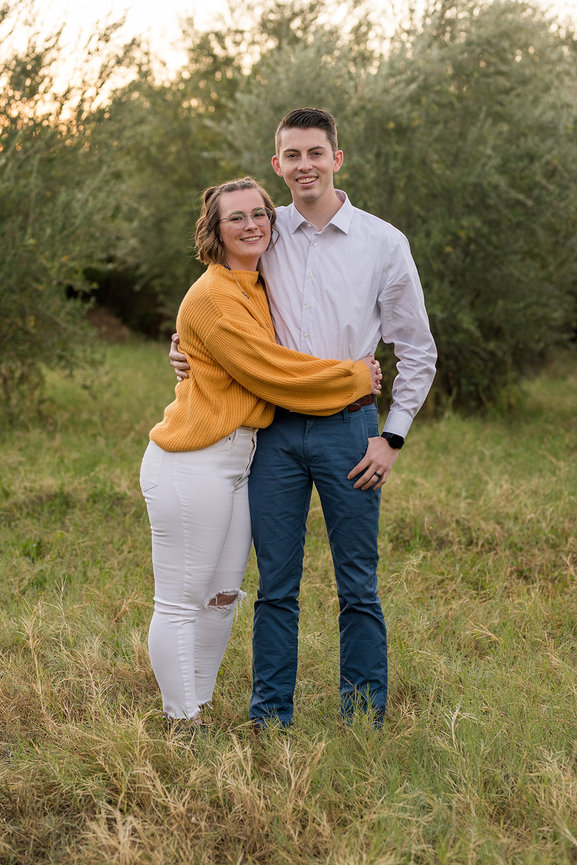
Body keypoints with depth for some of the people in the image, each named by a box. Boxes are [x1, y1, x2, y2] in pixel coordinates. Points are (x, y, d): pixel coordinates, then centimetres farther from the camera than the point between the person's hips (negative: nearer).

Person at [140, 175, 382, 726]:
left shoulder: (259, 287, 13)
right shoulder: (211, 298, -15)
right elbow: (271, 372, -17)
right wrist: (356, 379, -7)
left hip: (239, 462, 10)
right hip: (192, 466, -10)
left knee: (222, 598, 15)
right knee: (180, 602, -1)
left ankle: (198, 709, 27)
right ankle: (181, 723, 7)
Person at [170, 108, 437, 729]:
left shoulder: (383, 243, 2)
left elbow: (417, 351, 7)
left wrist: (392, 437, -1)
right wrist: (185, 350, 2)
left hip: (347, 428, -1)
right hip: (276, 428, 2)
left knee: (358, 586, 3)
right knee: (276, 585, 6)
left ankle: (364, 724, 13)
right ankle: (268, 723, 14)